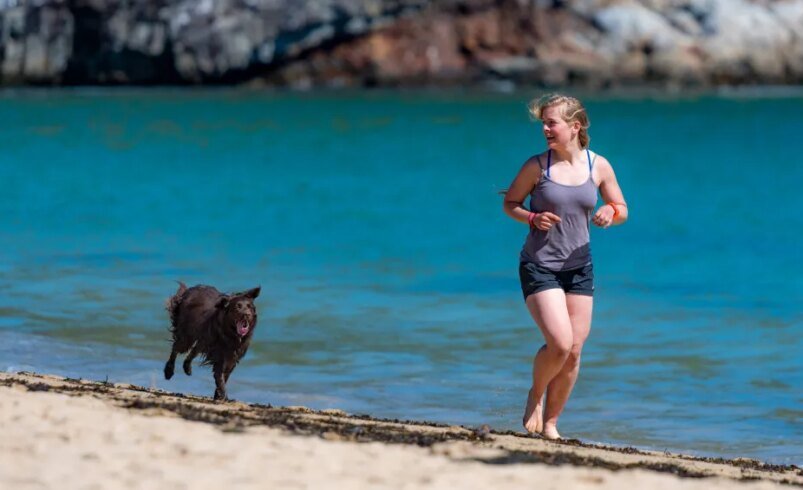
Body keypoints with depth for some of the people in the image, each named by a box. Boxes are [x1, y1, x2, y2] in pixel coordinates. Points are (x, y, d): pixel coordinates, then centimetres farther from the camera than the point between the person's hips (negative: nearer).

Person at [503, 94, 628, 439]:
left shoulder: (599, 167, 0)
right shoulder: (537, 166, -6)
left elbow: (621, 209, 11)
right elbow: (510, 203, 4)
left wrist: (610, 213, -13)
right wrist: (532, 218, -16)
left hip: (579, 267, 3)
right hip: (539, 265, -3)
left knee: (574, 350, 3)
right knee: (559, 343, -18)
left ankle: (550, 422, 19)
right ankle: (535, 396, 12)